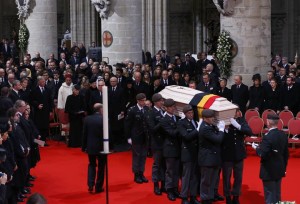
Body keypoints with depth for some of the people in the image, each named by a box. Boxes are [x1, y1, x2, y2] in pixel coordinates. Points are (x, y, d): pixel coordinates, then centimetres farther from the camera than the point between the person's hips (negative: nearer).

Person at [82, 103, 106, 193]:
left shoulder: (87, 119, -5)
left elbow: (84, 134, -1)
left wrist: (84, 147, 9)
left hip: (90, 146, 3)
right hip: (101, 147, -2)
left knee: (91, 165, 19)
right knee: (101, 167, 12)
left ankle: (91, 184, 3)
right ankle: (98, 187, 16)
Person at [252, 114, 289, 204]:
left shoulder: (268, 137, -24)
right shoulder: (283, 135, -1)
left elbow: (262, 154, -23)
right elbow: (286, 153, 7)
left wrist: (256, 148, -4)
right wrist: (284, 166, 17)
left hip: (269, 170, -7)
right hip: (279, 169, 7)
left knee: (270, 195, 2)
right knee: (277, 194, 17)